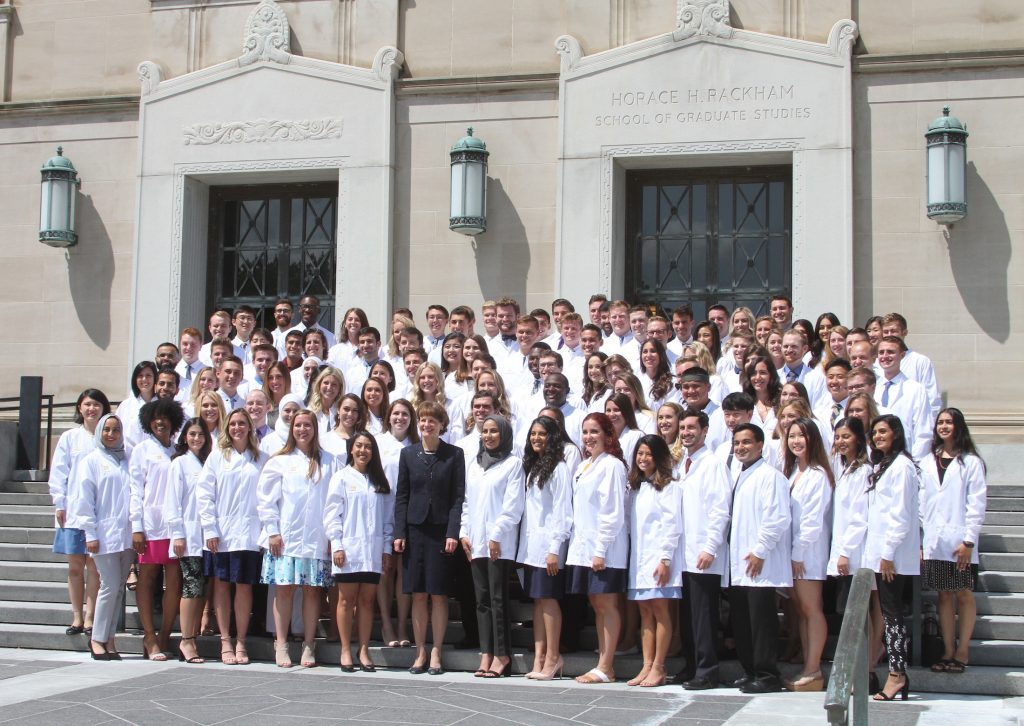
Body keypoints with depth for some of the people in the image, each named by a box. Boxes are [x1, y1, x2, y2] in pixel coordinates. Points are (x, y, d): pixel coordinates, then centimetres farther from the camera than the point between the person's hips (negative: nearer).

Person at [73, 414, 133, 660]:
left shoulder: (127, 461, 15)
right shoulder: (91, 461, 4)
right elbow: (84, 500, 0)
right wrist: (90, 534, -7)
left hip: (127, 534, 4)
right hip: (105, 535, -4)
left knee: (119, 588, 5)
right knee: (110, 586, -7)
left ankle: (108, 638, 11)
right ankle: (97, 638, 3)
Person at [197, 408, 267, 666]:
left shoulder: (261, 459, 8)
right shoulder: (217, 456, 8)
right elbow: (204, 493, 3)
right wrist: (210, 529, -6)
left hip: (249, 535, 0)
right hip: (220, 534, 0)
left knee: (244, 586, 0)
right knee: (221, 585, 3)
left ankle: (241, 643, 7)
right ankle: (225, 642, 9)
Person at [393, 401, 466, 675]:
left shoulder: (454, 455, 1)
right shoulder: (408, 454, 8)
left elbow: (458, 497, -2)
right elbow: (401, 496, 8)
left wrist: (453, 533, -10)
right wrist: (399, 532, -1)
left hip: (441, 530, -2)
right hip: (415, 529, 2)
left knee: (438, 595, 0)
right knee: (418, 595, 4)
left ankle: (435, 653, 8)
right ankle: (420, 653, 11)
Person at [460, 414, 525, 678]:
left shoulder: (513, 463, -1)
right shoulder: (474, 464, 17)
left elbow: (513, 505, -7)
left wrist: (496, 535, -12)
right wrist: (464, 532, 8)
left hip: (500, 543, -6)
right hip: (476, 542, 6)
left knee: (498, 598, -6)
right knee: (482, 598, 5)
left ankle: (501, 655, -3)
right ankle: (486, 654, 6)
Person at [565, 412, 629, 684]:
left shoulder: (611, 465, -10)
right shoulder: (583, 466, 15)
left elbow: (613, 512, -14)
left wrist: (601, 550, -17)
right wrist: (579, 544, 10)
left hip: (605, 548, -8)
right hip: (583, 546, 8)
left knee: (606, 604, -3)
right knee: (597, 605, 9)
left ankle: (605, 668, 0)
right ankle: (603, 664, 14)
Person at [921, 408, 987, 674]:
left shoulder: (971, 462, 0)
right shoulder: (927, 463, 13)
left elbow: (977, 504, -5)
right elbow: (921, 502, 11)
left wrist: (969, 540, -12)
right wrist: (918, 540, 5)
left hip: (959, 540, -4)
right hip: (933, 540, 4)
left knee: (963, 594, 1)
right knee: (944, 595, 6)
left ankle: (962, 652, 6)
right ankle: (948, 651, 9)